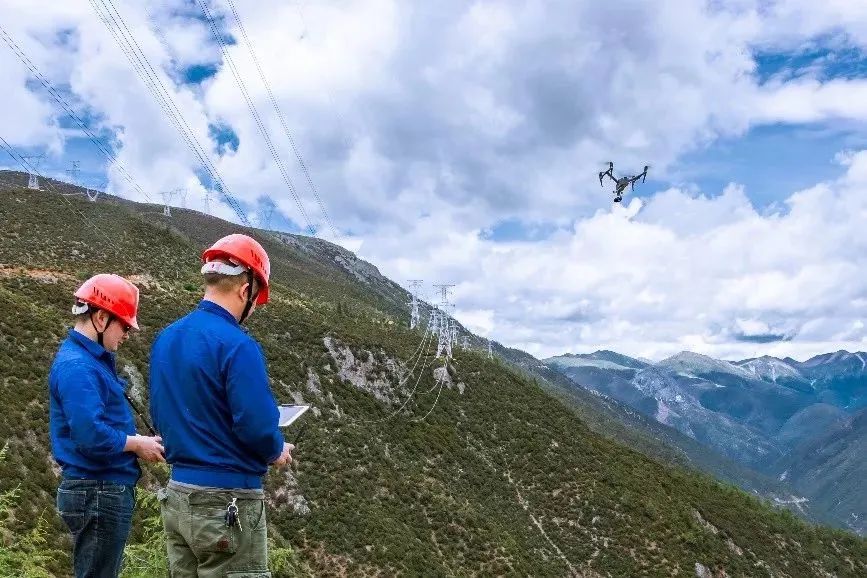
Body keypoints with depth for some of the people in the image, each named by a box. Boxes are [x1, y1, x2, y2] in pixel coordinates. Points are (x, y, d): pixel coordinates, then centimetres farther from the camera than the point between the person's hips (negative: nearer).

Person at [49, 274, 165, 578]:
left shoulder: (92, 359, 13)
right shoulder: (76, 367, -19)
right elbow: (92, 436, -28)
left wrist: (139, 439, 4)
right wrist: (138, 444, -13)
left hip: (107, 490, 10)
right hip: (98, 494, -10)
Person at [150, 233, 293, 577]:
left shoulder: (165, 339, 7)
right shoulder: (237, 345, -19)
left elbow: (160, 416, 14)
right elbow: (259, 427, -22)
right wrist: (277, 452, -1)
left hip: (176, 496, 8)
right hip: (228, 501, -8)